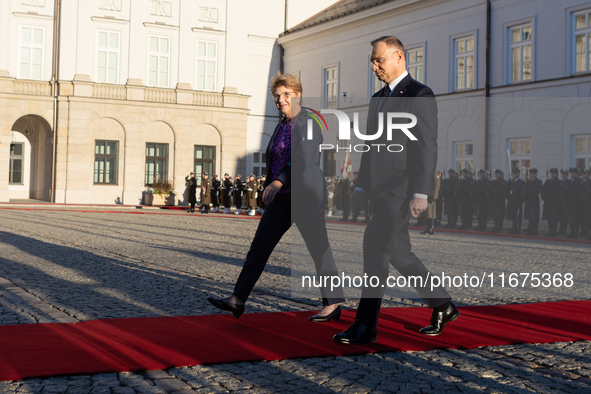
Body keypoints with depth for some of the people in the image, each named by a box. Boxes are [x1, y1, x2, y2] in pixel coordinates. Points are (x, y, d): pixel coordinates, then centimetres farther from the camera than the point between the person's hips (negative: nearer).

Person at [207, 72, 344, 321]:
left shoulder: (309, 123, -11)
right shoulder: (283, 124, 15)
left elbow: (303, 160, -23)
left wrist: (278, 182, -32)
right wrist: (270, 191, 21)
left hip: (306, 197, -8)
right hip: (282, 198, 8)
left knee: (319, 251, 1)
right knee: (259, 246, 3)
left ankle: (333, 305, 14)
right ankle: (237, 300, 5)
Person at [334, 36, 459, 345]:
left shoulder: (420, 95, -8)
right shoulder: (378, 99, 19)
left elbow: (427, 147, -14)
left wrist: (421, 193, -20)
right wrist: (361, 186, 17)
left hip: (401, 190, -9)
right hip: (380, 189, 9)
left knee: (376, 247, -13)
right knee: (398, 252, 12)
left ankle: (366, 326, -7)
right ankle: (442, 307, 26)